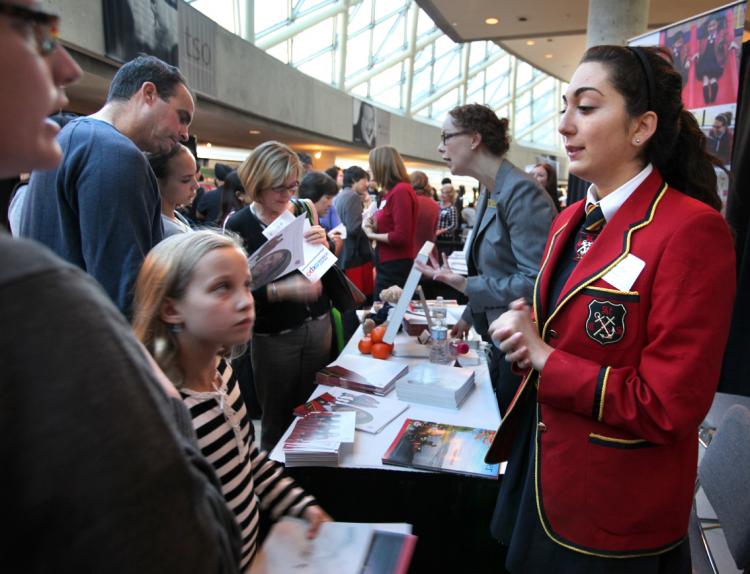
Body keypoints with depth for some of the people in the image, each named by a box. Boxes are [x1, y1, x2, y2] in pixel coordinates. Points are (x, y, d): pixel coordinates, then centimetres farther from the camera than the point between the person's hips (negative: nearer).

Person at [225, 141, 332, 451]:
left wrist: (324, 246, -13)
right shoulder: (238, 225, -11)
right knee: (277, 420, 8)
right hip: (274, 337, -4)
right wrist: (281, 290, -29)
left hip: (318, 326, 4)